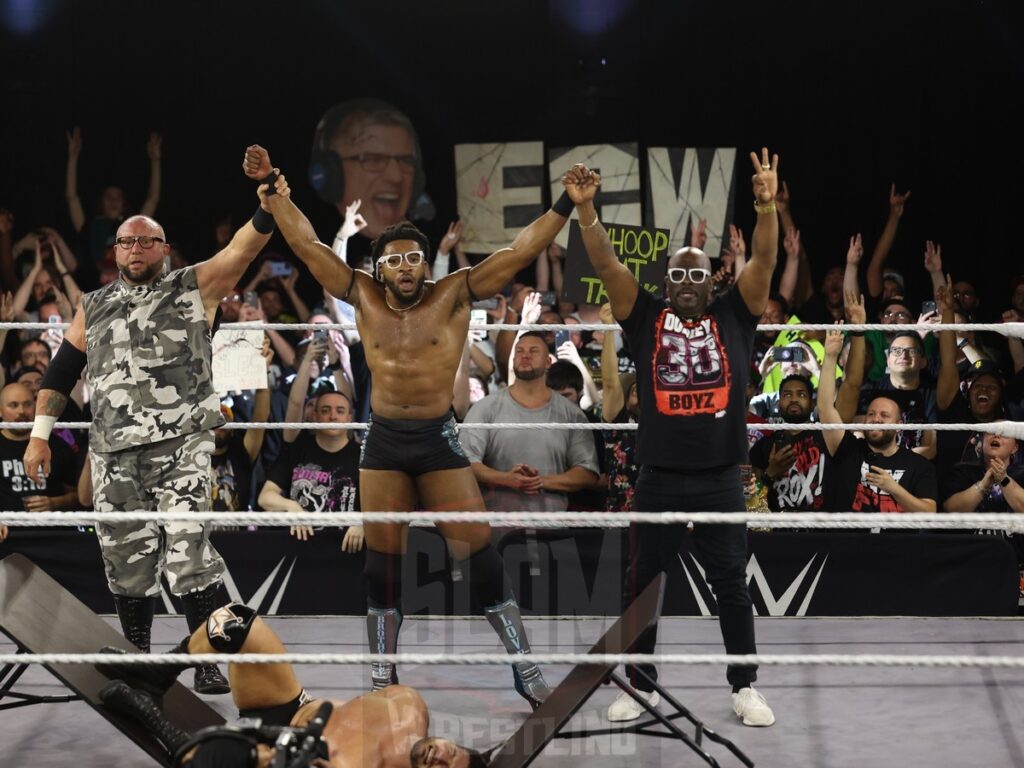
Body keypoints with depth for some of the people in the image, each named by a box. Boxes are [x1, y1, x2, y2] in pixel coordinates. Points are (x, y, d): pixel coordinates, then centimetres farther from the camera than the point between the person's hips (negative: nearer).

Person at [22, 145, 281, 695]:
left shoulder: (195, 288, 7)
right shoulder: (94, 307, 17)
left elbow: (251, 242, -3)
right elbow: (62, 369, 18)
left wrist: (267, 189, -18)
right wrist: (40, 432, 10)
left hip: (181, 445, -4)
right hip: (113, 452, 4)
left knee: (187, 547, -16)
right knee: (126, 562, 7)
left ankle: (212, 662, -13)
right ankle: (135, 659, 20)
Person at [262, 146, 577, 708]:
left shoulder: (454, 295, -3)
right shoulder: (364, 297, 3)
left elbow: (520, 252, -6)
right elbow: (308, 246, 5)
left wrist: (566, 204, -13)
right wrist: (276, 195, -1)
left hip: (439, 438, -2)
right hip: (383, 440, 2)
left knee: (478, 551, -5)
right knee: (382, 557, 6)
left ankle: (523, 666, 1)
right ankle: (382, 673, 16)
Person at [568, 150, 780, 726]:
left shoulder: (734, 316, 5)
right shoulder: (646, 317, 5)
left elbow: (765, 262, -8)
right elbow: (606, 263, -4)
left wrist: (767, 205, -23)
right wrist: (585, 208, -18)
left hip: (720, 478, -1)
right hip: (659, 479, 1)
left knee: (732, 585, 5)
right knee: (642, 584, 8)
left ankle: (746, 688, 14)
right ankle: (641, 686, 20)